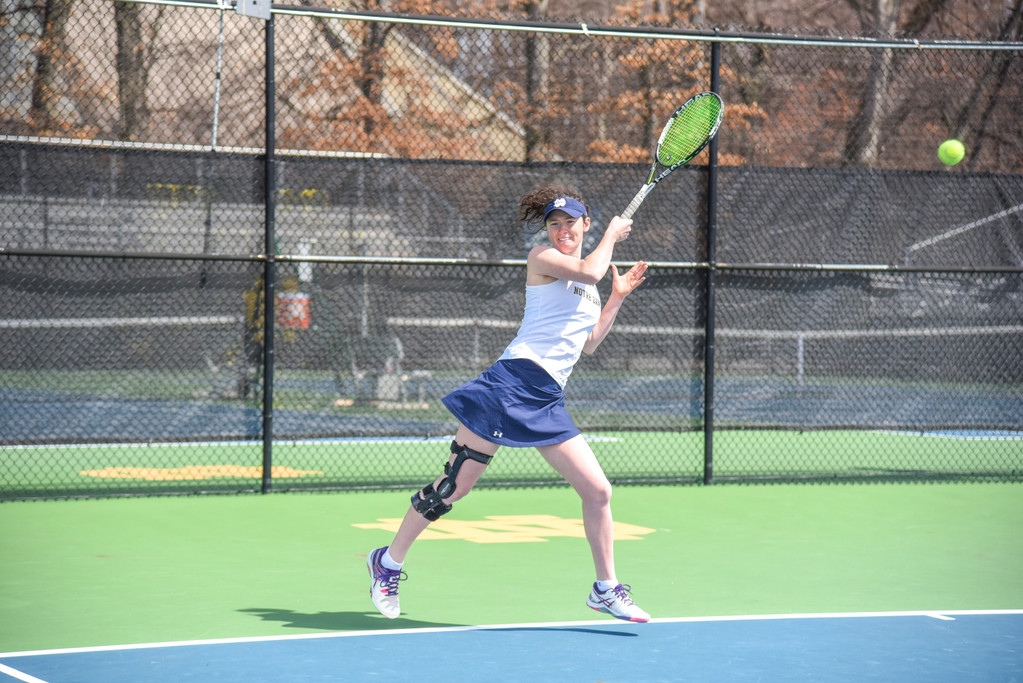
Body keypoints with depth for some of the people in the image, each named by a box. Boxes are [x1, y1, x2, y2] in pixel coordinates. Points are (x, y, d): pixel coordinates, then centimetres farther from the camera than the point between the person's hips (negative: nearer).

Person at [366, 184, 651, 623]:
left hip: (547, 403, 7)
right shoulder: (542, 258, 0)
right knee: (456, 484, -5)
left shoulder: (588, 288, 23)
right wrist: (612, 235, 0)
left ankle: (606, 589, 15)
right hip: (515, 382, -7)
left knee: (598, 491, 0)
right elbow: (589, 271, -16)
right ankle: (388, 561, 11)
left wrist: (617, 298, 22)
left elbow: (588, 344, 29)